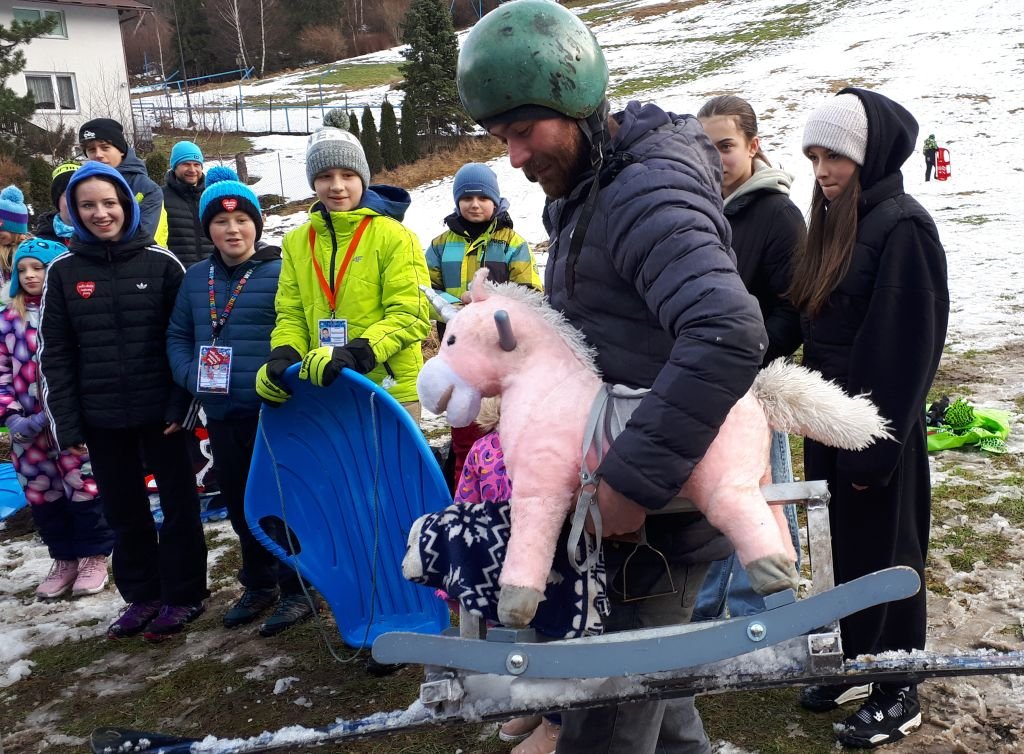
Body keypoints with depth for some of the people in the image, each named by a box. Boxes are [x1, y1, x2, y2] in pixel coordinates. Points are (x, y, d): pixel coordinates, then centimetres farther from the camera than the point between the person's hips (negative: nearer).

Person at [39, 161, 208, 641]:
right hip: (101, 416, 3)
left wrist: (182, 404, -11)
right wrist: (66, 422, -1)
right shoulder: (63, 270, 3)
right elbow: (54, 352, 4)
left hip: (159, 409, -2)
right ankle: (141, 595, 28)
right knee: (123, 510, 13)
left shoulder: (160, 262, -3)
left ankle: (183, 594, 21)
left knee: (178, 501, 7)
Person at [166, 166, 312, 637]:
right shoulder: (195, 278, 10)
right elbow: (177, 336, 15)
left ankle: (296, 591, 16)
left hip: (273, 410, -6)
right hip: (220, 413, 6)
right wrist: (190, 375, -2)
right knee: (239, 503, 17)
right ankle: (258, 585, 33)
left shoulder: (280, 273, -8)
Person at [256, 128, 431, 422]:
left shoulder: (394, 236, -7)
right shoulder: (297, 242, 8)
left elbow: (412, 314, -11)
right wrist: (283, 357, -9)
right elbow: (291, 314, 12)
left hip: (389, 391, -4)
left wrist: (355, 354, -24)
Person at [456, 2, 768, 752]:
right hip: (629, 492, 10)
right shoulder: (584, 192, 11)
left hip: (662, 508, -10)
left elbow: (729, 334, -36)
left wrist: (635, 479, -35)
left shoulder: (647, 193, -22)